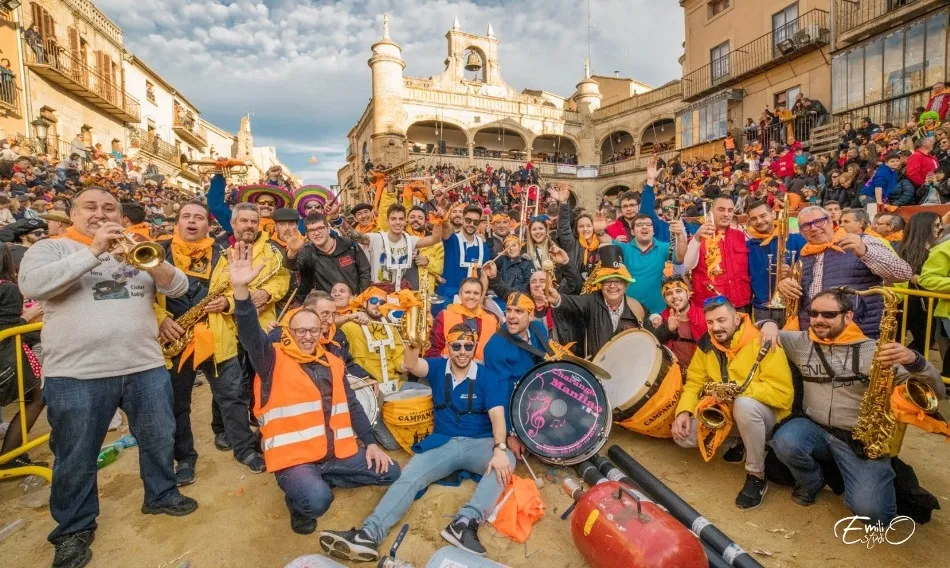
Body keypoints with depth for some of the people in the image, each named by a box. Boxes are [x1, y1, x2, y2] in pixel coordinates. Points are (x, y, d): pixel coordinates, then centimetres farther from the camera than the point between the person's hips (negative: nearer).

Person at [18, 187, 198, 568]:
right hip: (76, 374, -3)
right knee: (75, 458, 10)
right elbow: (32, 285, -17)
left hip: (146, 367, 3)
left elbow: (179, 287, 2)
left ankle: (161, 495, 36)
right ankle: (74, 529, 30)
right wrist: (93, 251, -22)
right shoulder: (51, 248, 3)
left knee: (159, 438, 14)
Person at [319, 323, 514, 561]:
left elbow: (497, 416, -13)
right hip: (442, 444, 2)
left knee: (507, 461, -33)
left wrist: (500, 449, -31)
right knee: (407, 478, -20)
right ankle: (368, 535, -33)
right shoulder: (438, 367, 4)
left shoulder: (486, 376, -4)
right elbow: (412, 366, -17)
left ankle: (465, 523, -45)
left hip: (479, 443, -2)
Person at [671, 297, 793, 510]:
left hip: (761, 413, -5)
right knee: (683, 435, -12)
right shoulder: (706, 345, -5)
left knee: (744, 404, -39)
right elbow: (694, 382, -1)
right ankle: (740, 441, 14)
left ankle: (757, 477, -17)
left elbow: (783, 393, -26)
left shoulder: (761, 343, -21)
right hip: (726, 412, 5)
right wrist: (683, 411, -18)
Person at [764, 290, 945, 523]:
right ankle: (811, 483, 3)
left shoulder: (872, 350, -5)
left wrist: (913, 359, -29)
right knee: (785, 442, -32)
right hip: (815, 429, 2)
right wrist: (769, 326, -10)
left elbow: (937, 391, -7)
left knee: (870, 510, -21)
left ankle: (881, 481, 17)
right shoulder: (802, 342, 3)